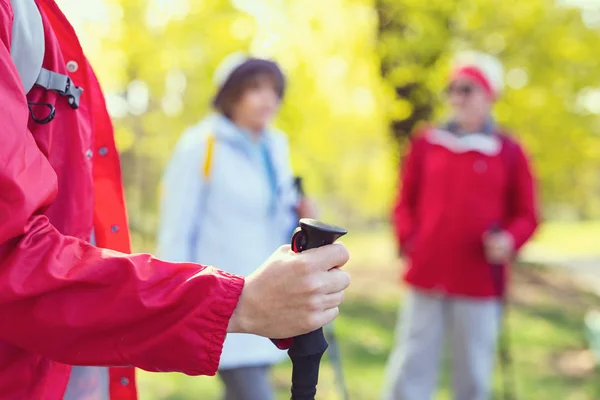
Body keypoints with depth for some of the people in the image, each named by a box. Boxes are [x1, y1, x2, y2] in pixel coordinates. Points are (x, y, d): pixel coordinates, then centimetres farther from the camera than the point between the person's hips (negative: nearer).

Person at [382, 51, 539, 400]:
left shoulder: (509, 152, 2)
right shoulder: (426, 142, 7)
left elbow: (526, 215, 6)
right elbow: (406, 201, 15)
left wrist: (510, 240, -13)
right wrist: (407, 238, -1)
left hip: (480, 285, -1)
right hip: (426, 280, 1)